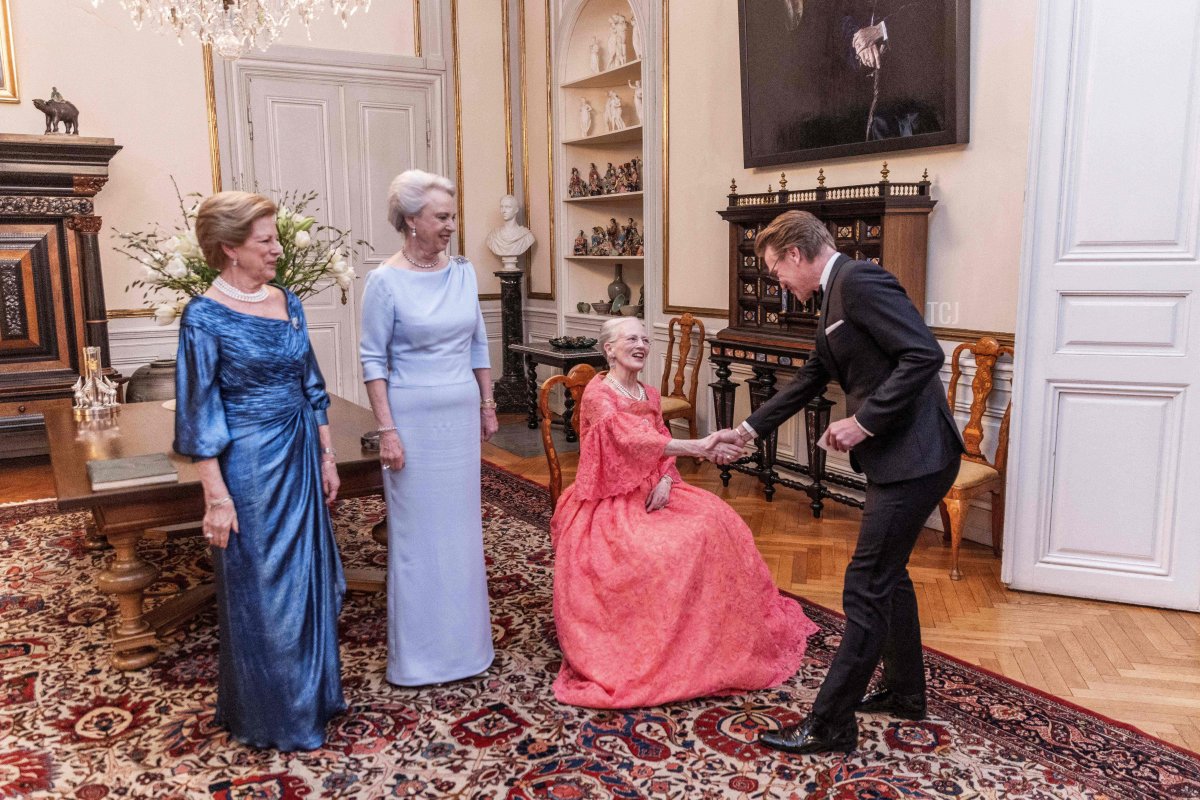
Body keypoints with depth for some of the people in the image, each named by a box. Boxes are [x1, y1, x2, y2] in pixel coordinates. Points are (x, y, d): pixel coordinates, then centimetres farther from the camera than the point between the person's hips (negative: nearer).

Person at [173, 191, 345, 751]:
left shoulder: (287, 303, 6)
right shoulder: (205, 317, -12)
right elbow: (200, 414, -12)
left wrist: (326, 457, 11)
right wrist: (216, 496, -15)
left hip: (299, 458, 6)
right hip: (250, 466, -6)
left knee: (309, 577, 16)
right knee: (261, 590, 7)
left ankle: (313, 693, 35)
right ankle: (273, 718, 26)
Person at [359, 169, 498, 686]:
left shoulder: (464, 272, 5)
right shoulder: (386, 282, -9)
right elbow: (372, 359, -8)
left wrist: (487, 404, 12)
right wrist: (387, 430, -13)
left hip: (462, 414, 5)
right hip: (414, 417, -5)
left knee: (462, 526, 13)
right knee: (417, 531, 4)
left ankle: (464, 638, 29)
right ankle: (418, 652, 20)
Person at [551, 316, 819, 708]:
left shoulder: (649, 394, 12)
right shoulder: (597, 393, -13)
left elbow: (663, 447, 13)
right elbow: (632, 439, -29)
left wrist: (666, 480, -11)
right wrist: (698, 447, -40)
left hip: (650, 493, 7)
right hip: (609, 502, -7)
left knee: (714, 522, -13)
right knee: (655, 551, -31)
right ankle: (649, 647, -13)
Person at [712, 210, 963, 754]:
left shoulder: (860, 280, -15)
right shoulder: (837, 295, 16)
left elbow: (926, 354, -24)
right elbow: (810, 378, 25)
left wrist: (864, 422, -21)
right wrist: (748, 429, 28)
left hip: (914, 456, -11)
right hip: (896, 455, 11)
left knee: (866, 589, -4)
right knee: (889, 575, 22)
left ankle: (829, 725, 6)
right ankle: (905, 691, 39)